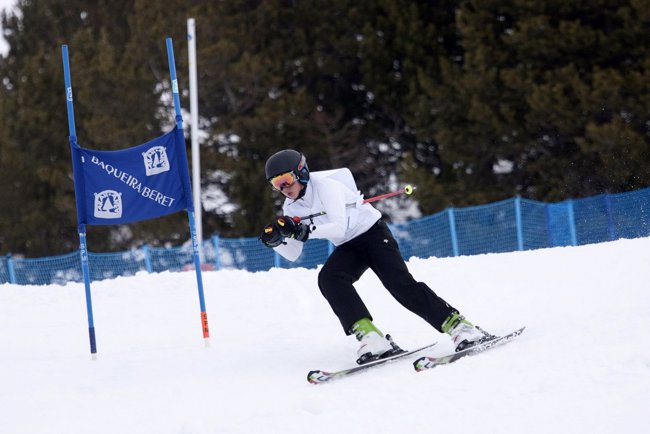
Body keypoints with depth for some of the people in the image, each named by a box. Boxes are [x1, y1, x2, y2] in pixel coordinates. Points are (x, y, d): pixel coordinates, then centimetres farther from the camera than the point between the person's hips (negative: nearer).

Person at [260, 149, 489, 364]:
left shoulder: (324, 185, -19)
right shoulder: (291, 208, 2)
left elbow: (339, 226, -31)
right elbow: (293, 254, 2)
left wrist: (306, 230, -41)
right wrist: (277, 240, -18)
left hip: (372, 231, -6)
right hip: (348, 247, 6)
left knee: (400, 283, -22)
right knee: (328, 279, -24)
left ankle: (459, 326, -17)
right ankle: (370, 336, -32)